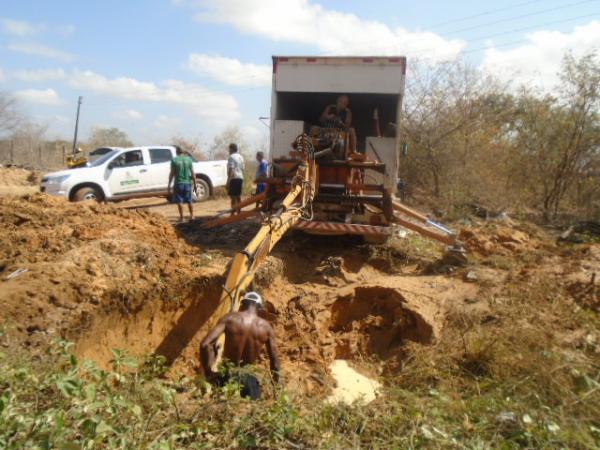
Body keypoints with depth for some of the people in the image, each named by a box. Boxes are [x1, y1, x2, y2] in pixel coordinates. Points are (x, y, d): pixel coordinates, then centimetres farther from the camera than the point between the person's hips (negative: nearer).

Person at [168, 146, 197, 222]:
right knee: (189, 201, 13)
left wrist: (169, 185, 0)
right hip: (188, 183, 2)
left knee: (179, 201, 5)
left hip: (179, 183, -2)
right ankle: (191, 216, 15)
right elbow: (193, 173, 1)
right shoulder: (189, 159, 1)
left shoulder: (174, 160, -5)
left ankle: (181, 217, 5)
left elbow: (172, 173, -6)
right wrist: (195, 184, 7)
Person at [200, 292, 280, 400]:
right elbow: (275, 363, 3)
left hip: (226, 378, -2)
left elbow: (205, 344, -15)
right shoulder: (266, 327, -1)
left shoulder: (230, 318, -6)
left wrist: (208, 373, -4)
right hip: (250, 380, 2)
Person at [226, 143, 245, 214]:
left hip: (234, 178, -8)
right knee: (238, 196, 12)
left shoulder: (232, 157, -11)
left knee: (233, 196, -7)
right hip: (240, 178, 8)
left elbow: (231, 169, -18)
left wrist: (228, 180, -18)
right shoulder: (241, 157, 16)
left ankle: (233, 212, -9)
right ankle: (238, 212, 16)